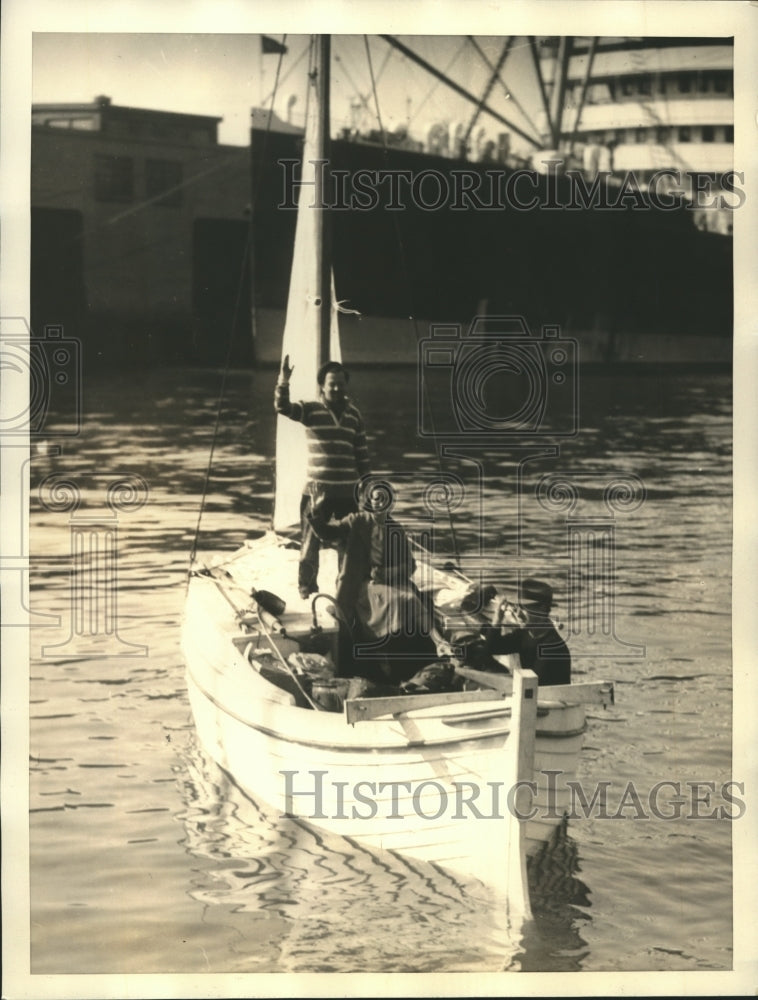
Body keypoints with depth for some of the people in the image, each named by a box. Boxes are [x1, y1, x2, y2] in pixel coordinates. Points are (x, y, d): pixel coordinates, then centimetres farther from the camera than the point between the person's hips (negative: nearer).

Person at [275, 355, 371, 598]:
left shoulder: (354, 414, 8)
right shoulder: (311, 410, -3)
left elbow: (362, 454, 12)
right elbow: (282, 406, -20)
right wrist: (284, 380, -36)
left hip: (348, 491, 3)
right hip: (317, 490, -3)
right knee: (311, 541, 0)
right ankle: (307, 588, 12)